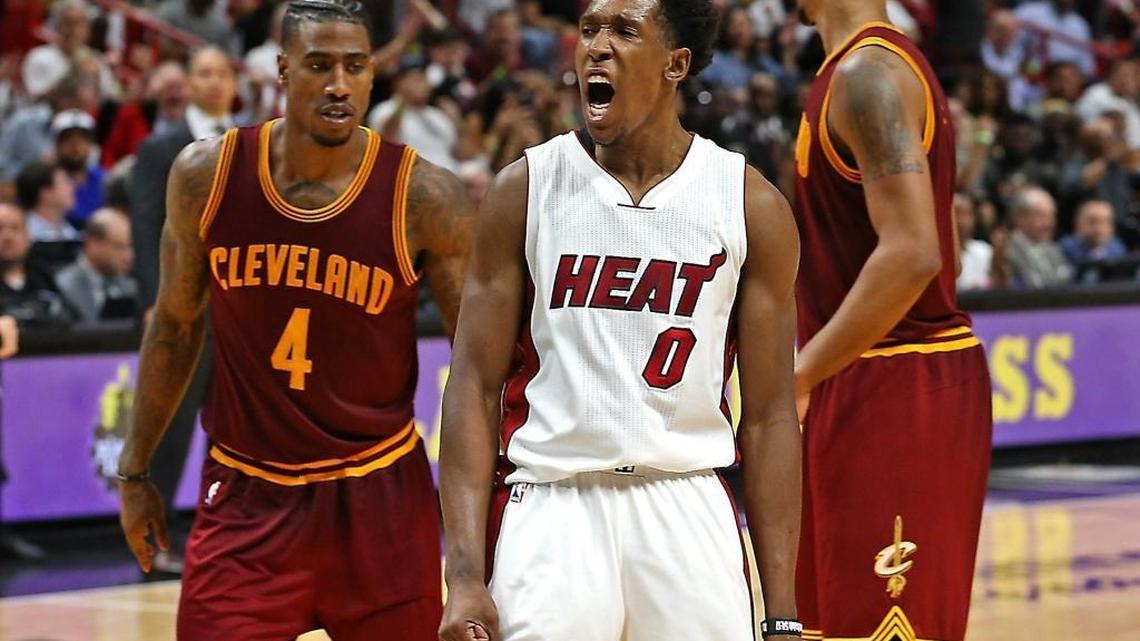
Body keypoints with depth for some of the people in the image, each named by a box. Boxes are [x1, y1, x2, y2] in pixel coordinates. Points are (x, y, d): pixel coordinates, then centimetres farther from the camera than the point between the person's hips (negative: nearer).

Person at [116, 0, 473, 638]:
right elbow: (175, 326, 9)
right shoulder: (206, 175, -5)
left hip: (379, 495, -1)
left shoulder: (423, 198, -12)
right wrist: (136, 470, 14)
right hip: (247, 496, 1)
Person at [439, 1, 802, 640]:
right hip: (549, 513, -1)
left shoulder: (750, 204, 3)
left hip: (689, 513, 1)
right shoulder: (526, 189, 2)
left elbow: (769, 415, 4)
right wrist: (465, 577, -9)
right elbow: (476, 388, 0)